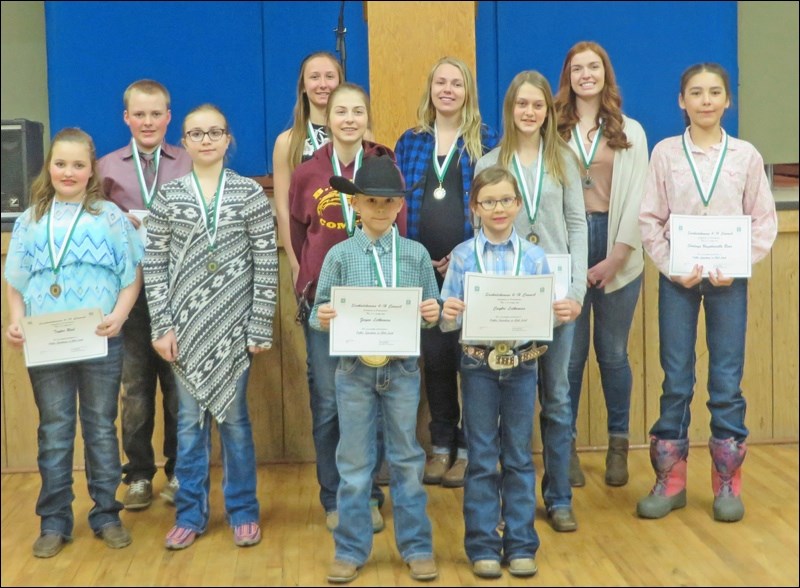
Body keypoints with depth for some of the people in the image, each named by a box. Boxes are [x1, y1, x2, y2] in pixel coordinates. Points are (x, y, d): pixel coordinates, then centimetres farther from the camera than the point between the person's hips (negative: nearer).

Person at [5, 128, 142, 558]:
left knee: (101, 428, 8)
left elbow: (132, 275, 0)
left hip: (99, 340, -2)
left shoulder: (110, 215, 4)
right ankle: (54, 522, 16)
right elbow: (16, 281, 10)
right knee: (54, 431, 8)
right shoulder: (31, 219, 11)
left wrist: (120, 314, -15)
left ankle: (106, 515, 18)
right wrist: (16, 321, -6)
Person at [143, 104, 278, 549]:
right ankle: (191, 512, 19)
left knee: (234, 416, 6)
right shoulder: (168, 196, 2)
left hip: (234, 324, -1)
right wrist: (163, 325, -4)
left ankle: (243, 511, 19)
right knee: (190, 419, 8)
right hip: (185, 324, 1)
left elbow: (266, 265, -2)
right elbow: (154, 266, 2)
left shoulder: (251, 193, -1)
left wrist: (260, 327, -6)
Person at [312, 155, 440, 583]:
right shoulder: (340, 255, -1)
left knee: (407, 460, 11)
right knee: (354, 464, 9)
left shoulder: (416, 254, 1)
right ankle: (350, 550, 20)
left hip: (403, 369, 1)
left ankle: (416, 547, 22)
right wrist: (322, 318, -22)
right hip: (354, 370, 0)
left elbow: (431, 311, 5)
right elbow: (321, 310, 0)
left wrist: (433, 315, -17)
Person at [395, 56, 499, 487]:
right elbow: (398, 203, 9)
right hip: (423, 269, 3)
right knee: (433, 356, 8)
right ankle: (441, 445, 21)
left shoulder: (484, 140, 3)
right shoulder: (410, 141, 10)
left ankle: (468, 448, 13)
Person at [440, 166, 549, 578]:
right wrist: (447, 316, -25)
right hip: (478, 365, -1)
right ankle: (483, 546, 15)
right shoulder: (462, 256, -1)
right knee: (482, 457, 6)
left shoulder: (535, 257, 2)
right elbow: (448, 320, -3)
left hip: (522, 365, 1)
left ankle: (521, 544, 18)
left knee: (519, 456, 9)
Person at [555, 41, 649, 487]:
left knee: (613, 352, 6)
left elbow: (636, 199, 2)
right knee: (569, 353, 2)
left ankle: (619, 447, 17)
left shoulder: (631, 132, 9)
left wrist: (616, 257, -7)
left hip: (618, 255, 0)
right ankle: (566, 445, 13)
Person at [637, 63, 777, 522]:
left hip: (729, 280, 0)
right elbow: (650, 220, 1)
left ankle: (728, 483, 15)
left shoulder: (746, 156, 2)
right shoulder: (666, 153, 1)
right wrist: (672, 268, -12)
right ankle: (671, 480, 15)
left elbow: (765, 222, 2)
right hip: (677, 279, 0)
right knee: (676, 381, 5)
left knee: (728, 381, 3)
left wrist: (735, 268, -11)